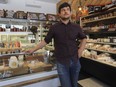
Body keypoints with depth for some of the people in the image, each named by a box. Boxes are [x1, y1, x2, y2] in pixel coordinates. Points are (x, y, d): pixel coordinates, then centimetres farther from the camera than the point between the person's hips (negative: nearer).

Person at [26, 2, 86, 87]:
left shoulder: (76, 27, 2)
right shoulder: (54, 28, -4)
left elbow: (84, 38, 16)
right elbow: (45, 41, 2)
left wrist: (81, 50, 3)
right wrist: (33, 50, 2)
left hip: (75, 61, 3)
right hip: (62, 62, -2)